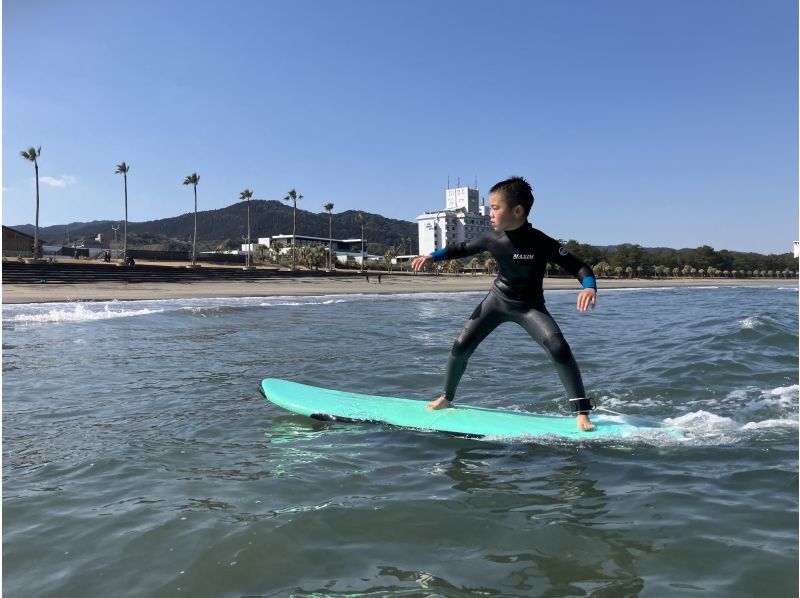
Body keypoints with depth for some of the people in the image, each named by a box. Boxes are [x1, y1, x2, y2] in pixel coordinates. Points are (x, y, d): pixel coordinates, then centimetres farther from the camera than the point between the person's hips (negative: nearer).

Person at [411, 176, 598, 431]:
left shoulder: (541, 243, -26)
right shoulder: (492, 238, -13)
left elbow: (579, 267, -25)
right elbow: (463, 248, 6)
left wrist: (589, 287, -46)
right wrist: (432, 256, -4)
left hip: (529, 305, -3)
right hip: (497, 299, 4)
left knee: (558, 348, -26)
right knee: (461, 346, -3)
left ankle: (582, 412, -16)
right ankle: (446, 398, 21)